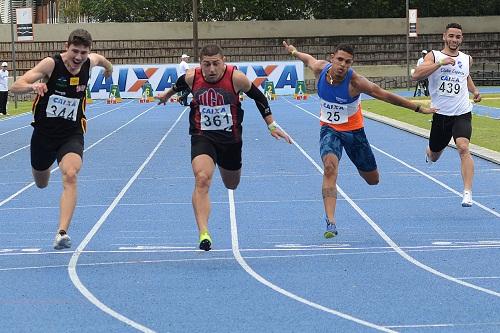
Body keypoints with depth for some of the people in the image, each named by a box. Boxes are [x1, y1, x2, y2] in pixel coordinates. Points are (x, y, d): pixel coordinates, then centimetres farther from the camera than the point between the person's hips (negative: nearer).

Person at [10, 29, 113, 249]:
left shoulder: (90, 62, -7)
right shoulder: (51, 64, -18)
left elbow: (100, 59, 22)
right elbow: (15, 87, -25)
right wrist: (33, 86, -45)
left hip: (72, 134, 1)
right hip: (44, 131, -1)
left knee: (70, 176, -25)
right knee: (41, 183, 19)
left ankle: (62, 233, -31)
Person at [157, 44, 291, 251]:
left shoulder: (236, 78, -17)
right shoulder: (192, 77, -12)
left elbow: (258, 97, 0)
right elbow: (179, 84, 14)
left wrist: (272, 126, 4)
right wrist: (167, 95, 35)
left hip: (230, 138, 1)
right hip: (203, 137, -1)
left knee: (232, 185, 21)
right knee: (202, 179, -26)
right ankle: (203, 234, -33)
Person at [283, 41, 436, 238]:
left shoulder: (355, 82, -26)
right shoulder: (320, 69, -17)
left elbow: (385, 96, -23)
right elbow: (308, 59, 7)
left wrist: (419, 109, -21)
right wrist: (294, 52, 28)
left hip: (354, 131, -1)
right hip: (330, 129, 1)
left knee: (372, 180, 12)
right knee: (330, 168, -28)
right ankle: (330, 222, -32)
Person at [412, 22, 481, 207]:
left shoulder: (467, 59, 8)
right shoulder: (434, 56, -4)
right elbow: (416, 76, -22)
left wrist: (474, 91, 13)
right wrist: (440, 63, -28)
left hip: (462, 114, 0)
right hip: (440, 114, 0)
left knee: (463, 148, -24)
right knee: (433, 157, 16)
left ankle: (467, 193, -28)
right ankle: (430, 152, 56)